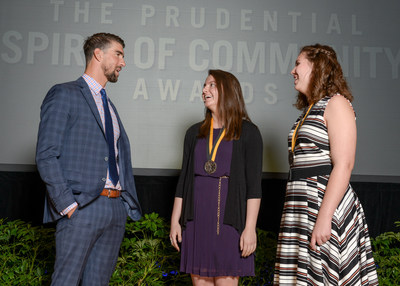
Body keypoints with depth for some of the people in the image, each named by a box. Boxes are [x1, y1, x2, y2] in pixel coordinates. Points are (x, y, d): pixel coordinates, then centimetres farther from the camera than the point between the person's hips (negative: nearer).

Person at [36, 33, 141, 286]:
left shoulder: (109, 105, 22)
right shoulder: (64, 95, -2)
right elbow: (46, 155, -10)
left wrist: (129, 203, 9)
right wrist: (67, 205, -16)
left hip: (116, 208, 7)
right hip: (82, 208, -7)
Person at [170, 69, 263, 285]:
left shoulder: (247, 132, -1)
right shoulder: (195, 133, 13)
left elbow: (254, 184, -6)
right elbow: (184, 180, 14)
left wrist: (250, 227, -11)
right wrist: (175, 220, 9)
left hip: (229, 220, -4)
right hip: (197, 220, 5)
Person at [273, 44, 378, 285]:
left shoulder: (336, 103, -7)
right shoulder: (308, 111, 19)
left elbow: (343, 165, -17)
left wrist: (324, 217, -23)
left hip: (327, 203, -8)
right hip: (301, 208, 8)